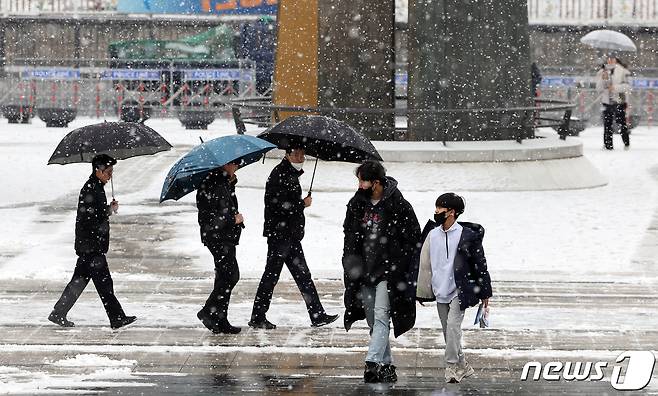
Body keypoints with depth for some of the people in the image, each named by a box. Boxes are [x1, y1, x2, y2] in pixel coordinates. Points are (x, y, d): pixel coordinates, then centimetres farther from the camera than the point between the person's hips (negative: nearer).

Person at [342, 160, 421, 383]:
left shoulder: (398, 206, -9)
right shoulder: (357, 204, 7)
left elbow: (413, 240, -5)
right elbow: (350, 237, 16)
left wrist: (400, 269, -9)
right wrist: (351, 266, 7)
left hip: (388, 271, -6)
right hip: (364, 272, 6)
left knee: (381, 317, -16)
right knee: (373, 322, 8)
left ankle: (373, 362, -26)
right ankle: (386, 366, 15)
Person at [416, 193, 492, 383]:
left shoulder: (467, 235, -9)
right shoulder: (433, 234, 4)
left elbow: (480, 264, -4)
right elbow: (425, 264, 12)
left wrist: (485, 293, -2)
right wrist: (422, 291, 12)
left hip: (459, 292, -6)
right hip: (440, 292, 6)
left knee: (453, 327, -20)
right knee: (448, 332, 10)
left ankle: (452, 367, -15)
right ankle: (462, 366, 23)